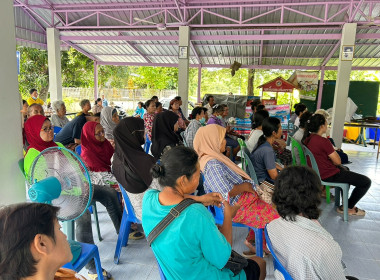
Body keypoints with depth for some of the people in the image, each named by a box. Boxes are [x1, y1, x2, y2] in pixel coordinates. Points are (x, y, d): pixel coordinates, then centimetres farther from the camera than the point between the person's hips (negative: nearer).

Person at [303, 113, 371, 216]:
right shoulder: (323, 141, -27)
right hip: (329, 176, -10)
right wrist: (333, 150, 1)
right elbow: (337, 161, -17)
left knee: (345, 169, 38)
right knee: (366, 182, -1)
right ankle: (348, 208, 15)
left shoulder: (307, 139, -1)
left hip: (317, 171, 10)